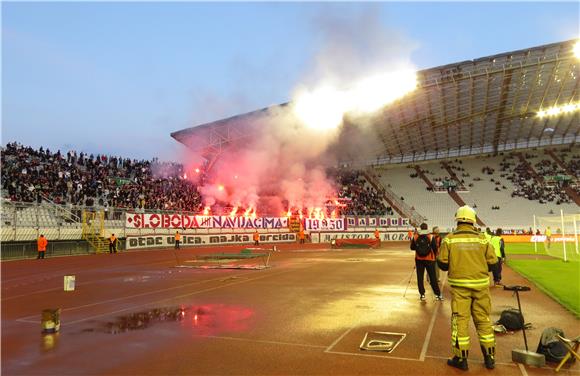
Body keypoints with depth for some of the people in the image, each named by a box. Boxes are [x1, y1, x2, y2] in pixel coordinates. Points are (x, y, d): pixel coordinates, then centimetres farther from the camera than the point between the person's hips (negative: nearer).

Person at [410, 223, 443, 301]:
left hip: (419, 259, 1)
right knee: (433, 278, 7)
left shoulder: (415, 237, -3)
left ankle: (422, 294, 9)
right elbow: (435, 248, -6)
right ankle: (438, 294, 13)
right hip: (429, 259, -1)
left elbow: (412, 247, 4)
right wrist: (434, 255, 14)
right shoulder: (431, 237, -8)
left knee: (420, 277, 8)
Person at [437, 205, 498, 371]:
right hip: (480, 285, 2)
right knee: (484, 320, 15)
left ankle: (461, 358, 13)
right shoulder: (482, 239, -3)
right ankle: (490, 357, 26)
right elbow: (492, 263, 0)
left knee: (460, 320, 6)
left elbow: (442, 263, -6)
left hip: (459, 286, -2)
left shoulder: (449, 239, -7)